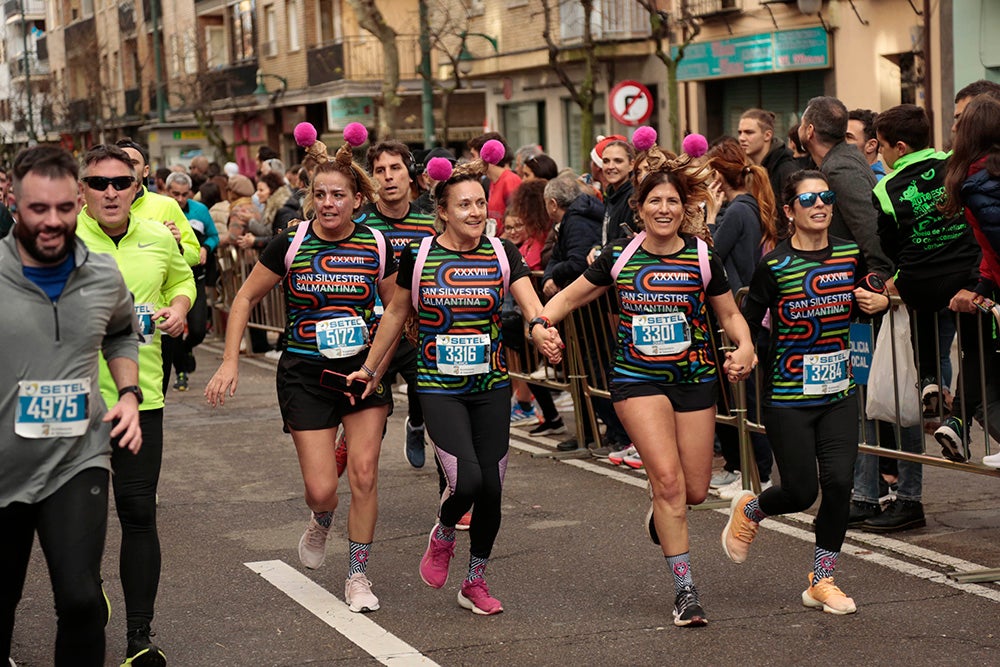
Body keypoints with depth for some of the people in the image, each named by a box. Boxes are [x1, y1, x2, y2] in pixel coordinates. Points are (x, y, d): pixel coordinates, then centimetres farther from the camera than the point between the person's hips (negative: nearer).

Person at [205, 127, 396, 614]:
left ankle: (358, 575, 10)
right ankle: (321, 522, 33)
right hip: (306, 374, -1)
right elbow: (246, 299, 1)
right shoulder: (290, 244, -9)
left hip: (364, 369, 1)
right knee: (322, 489, -5)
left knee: (364, 473, -7)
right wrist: (230, 362, -5)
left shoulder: (376, 246, -4)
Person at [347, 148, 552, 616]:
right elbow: (396, 314, 8)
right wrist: (370, 368, 12)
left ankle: (475, 582, 23)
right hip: (439, 388, -2)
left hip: (491, 387, 2)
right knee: (467, 481, -18)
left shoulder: (503, 254, 0)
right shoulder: (418, 256, -4)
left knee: (491, 490, 3)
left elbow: (532, 306, -10)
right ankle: (442, 535, 18)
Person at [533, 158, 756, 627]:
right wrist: (541, 322, -9)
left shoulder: (703, 259, 1)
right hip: (637, 379, -2)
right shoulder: (619, 257, 0)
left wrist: (745, 346, -9)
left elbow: (729, 314, 11)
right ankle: (685, 591, -7)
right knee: (668, 479, -16)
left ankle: (664, 516, 42)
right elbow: (571, 296, 10)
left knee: (695, 491, 2)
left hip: (695, 379, 2)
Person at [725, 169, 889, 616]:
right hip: (788, 395, -4)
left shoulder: (851, 256, 3)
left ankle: (822, 582, 11)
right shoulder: (774, 266, -11)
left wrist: (879, 303, -2)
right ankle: (748, 510, 34)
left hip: (839, 392, 4)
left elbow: (862, 304, 18)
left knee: (838, 482, -8)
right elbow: (747, 322, -7)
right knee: (801, 492, -2)